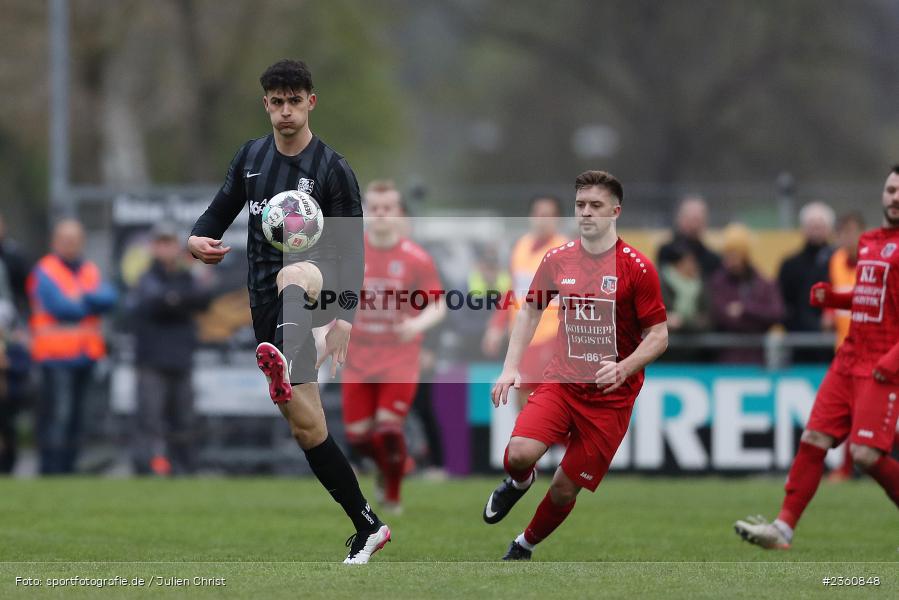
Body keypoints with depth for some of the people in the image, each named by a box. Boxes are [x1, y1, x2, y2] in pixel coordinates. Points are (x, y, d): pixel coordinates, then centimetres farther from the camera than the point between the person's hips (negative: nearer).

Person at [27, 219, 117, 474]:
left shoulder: (90, 271, 17)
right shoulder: (44, 272, -3)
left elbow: (109, 298, 1)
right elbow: (60, 307, -14)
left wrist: (83, 298, -15)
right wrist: (92, 303, 1)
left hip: (85, 356, 7)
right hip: (57, 357, -7)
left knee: (75, 415, 10)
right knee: (58, 415, -15)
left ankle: (68, 467, 15)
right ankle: (51, 470, -16)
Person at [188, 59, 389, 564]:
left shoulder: (333, 169, -5)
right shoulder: (251, 157, 10)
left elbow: (352, 251, -7)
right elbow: (222, 210, 17)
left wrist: (345, 318, -19)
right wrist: (198, 240, -7)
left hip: (317, 283, -5)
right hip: (269, 305, 5)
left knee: (292, 277, -43)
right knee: (306, 426, 4)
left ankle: (286, 368, -73)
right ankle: (368, 527, 16)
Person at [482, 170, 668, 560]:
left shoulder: (637, 268, -10)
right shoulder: (557, 260, 2)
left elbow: (658, 335, -8)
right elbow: (530, 311, 15)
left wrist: (623, 369, -25)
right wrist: (511, 367, 4)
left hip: (610, 396, -2)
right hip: (561, 381, 2)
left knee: (565, 489, 1)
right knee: (519, 453, -24)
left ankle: (524, 547, 30)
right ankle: (519, 483, 13)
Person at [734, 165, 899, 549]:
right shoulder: (868, 242, 17)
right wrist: (831, 297, 8)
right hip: (849, 359, 7)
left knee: (866, 454, -14)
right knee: (813, 440, -1)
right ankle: (784, 528, 0)